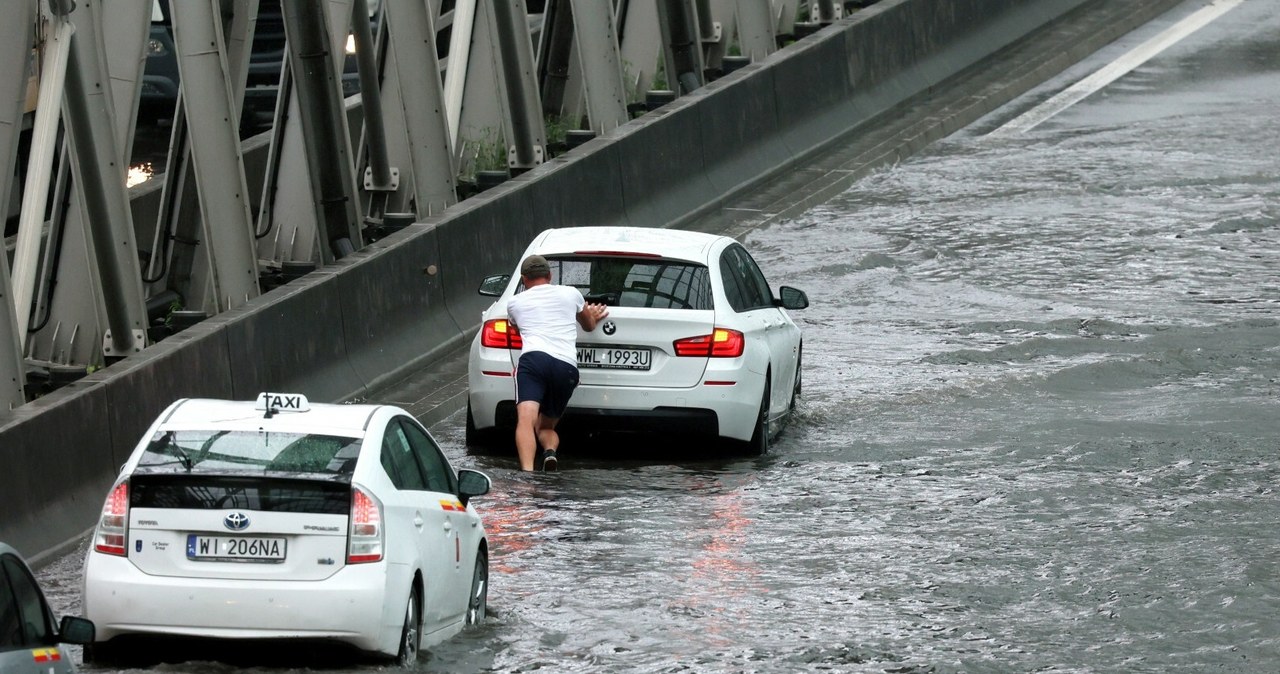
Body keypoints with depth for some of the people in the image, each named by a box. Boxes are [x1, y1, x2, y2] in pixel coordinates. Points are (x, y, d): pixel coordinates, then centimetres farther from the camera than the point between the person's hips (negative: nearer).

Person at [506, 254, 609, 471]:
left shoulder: (515, 303, 24)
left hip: (534, 358, -3)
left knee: (526, 420, -20)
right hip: (567, 367, 3)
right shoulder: (571, 294, 24)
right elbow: (589, 325, 42)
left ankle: (527, 470, -46)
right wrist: (590, 317, 68)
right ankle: (550, 451, -18)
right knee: (546, 426, 17)